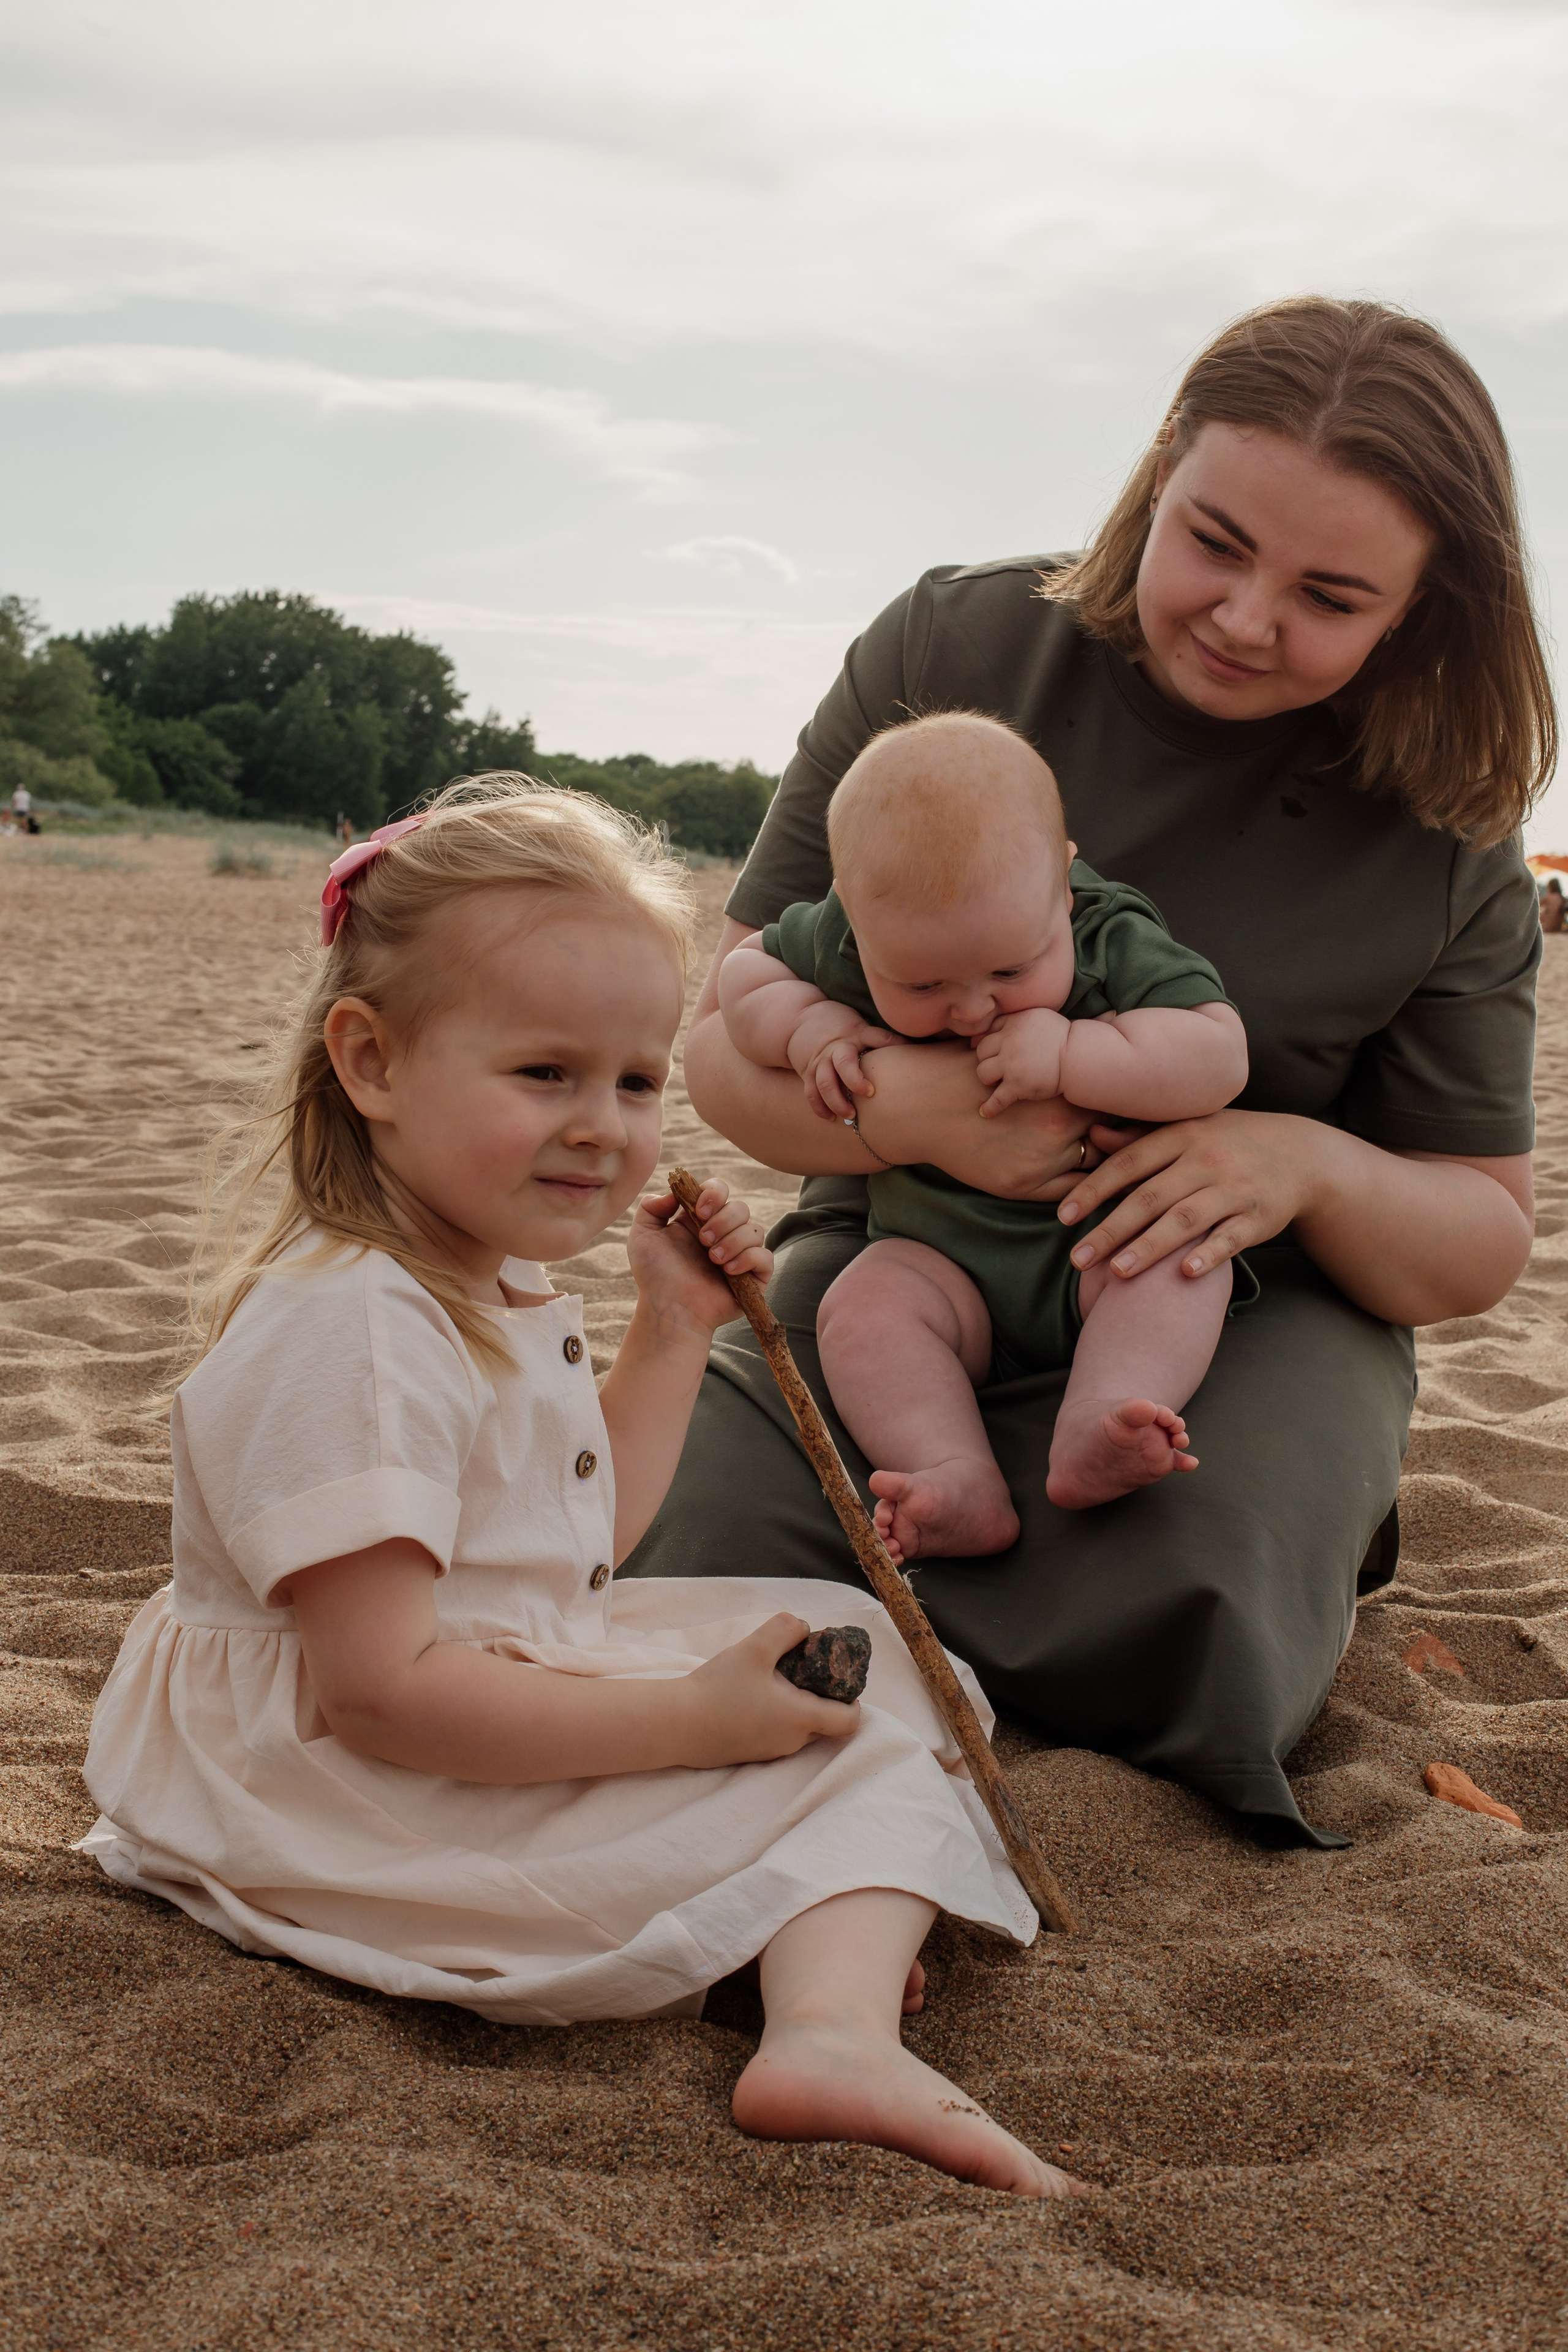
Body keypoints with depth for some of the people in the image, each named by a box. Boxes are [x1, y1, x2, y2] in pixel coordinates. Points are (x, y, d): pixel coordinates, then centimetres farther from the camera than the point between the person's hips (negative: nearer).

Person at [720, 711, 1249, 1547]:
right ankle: (962, 1484, -42)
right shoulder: (843, 944, -10)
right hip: (942, 1260, 1)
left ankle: (1093, 1432, -48)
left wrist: (1071, 1054, -34)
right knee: (861, 1305, -26)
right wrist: (807, 1028, -14)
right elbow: (743, 970, 7)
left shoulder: (1116, 944, -16)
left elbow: (1220, 1058, -25)